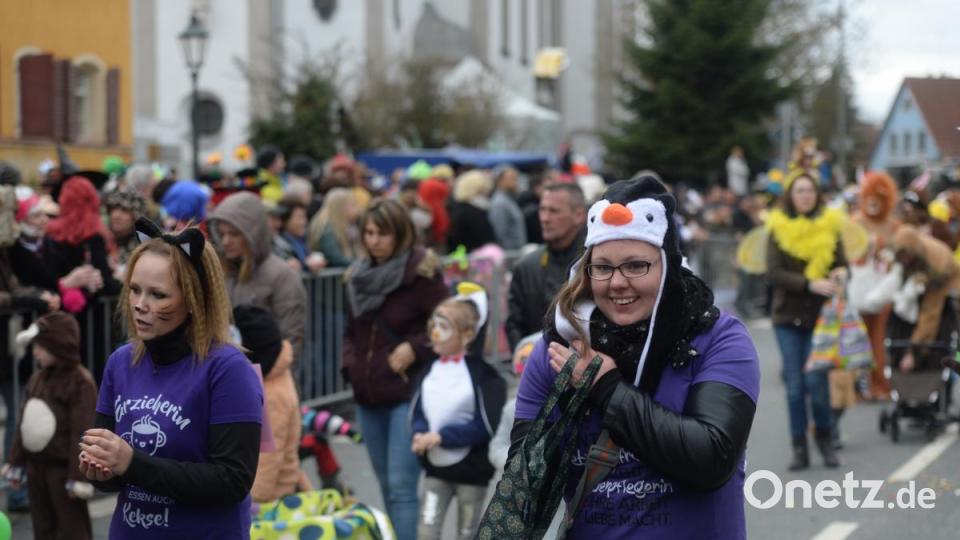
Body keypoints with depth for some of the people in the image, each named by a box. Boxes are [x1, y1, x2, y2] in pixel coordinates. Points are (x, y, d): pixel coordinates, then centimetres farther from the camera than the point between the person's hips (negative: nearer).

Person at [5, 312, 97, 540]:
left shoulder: (81, 382, -16)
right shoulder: (37, 380, 8)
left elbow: (82, 433, -18)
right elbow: (24, 424, 15)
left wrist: (79, 476, -20)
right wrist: (15, 463, 15)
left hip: (63, 468, -8)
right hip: (36, 467, 8)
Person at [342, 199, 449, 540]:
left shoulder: (422, 274, -10)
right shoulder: (358, 276, 10)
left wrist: (414, 348, -17)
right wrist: (350, 365, 6)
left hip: (408, 395, -7)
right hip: (368, 396, 7)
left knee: (401, 487, -12)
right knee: (387, 488, 14)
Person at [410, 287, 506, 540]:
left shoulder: (483, 374, -14)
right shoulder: (430, 368, 4)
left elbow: (486, 426, -18)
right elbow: (417, 412, 8)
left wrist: (441, 436, -22)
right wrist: (421, 434, -15)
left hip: (472, 471, -4)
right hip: (436, 467, 4)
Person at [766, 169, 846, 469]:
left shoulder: (829, 227, 6)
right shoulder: (779, 229, 1)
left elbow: (842, 264, 6)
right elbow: (774, 273, -9)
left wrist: (840, 274, -18)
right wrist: (810, 284, -21)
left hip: (820, 315, 0)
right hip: (788, 316, 0)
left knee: (816, 379, -9)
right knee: (794, 384, 0)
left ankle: (826, 441, 12)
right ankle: (800, 449, 9)